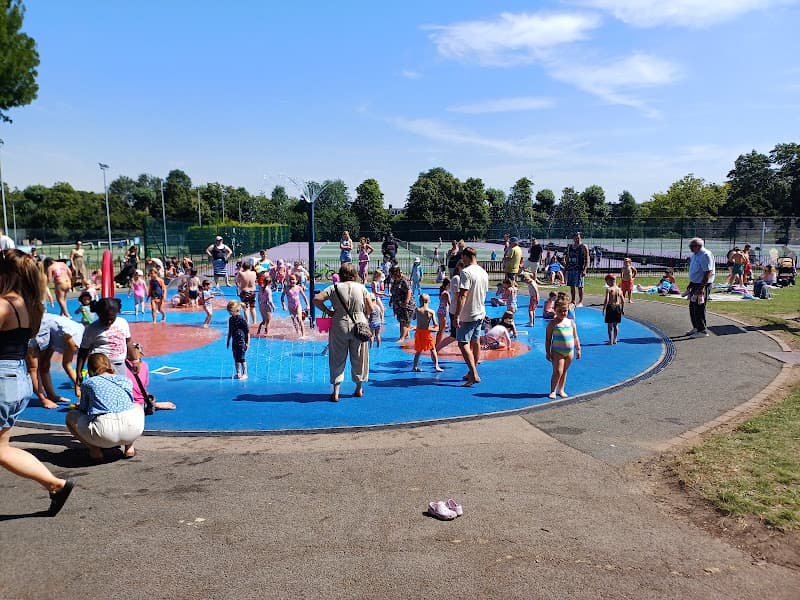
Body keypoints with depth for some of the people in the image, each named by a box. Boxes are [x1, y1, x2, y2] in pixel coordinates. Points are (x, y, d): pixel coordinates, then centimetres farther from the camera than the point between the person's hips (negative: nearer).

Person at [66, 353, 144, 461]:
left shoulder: (87, 383, 16)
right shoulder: (125, 380, 23)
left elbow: (84, 410, 25)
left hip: (105, 433, -2)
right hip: (133, 429, 3)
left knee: (71, 416, 27)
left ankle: (95, 450, 9)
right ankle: (129, 447, 19)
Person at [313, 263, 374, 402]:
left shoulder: (334, 288, -4)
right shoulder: (361, 288, -1)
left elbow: (316, 299, -11)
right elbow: (371, 309, -1)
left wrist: (328, 311, 0)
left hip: (340, 326, -1)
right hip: (359, 325, 1)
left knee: (338, 359, 7)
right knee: (358, 358, 15)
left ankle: (336, 392, 5)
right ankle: (359, 389, 26)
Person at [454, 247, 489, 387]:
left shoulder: (466, 272, -18)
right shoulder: (484, 273, 9)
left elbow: (462, 295, -23)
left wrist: (457, 315, -23)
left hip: (467, 315, -9)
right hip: (480, 314, 9)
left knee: (463, 344, -7)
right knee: (475, 343, 16)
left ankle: (474, 375, -14)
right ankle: (472, 373, 26)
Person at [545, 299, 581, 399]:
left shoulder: (571, 322, 9)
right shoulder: (553, 323, -4)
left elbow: (575, 337, 15)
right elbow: (548, 339, -3)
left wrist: (578, 349, 13)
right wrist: (548, 352, -7)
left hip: (570, 351, 4)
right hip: (557, 352, -4)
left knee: (564, 371, 12)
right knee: (557, 371, -8)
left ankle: (561, 390, 23)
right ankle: (553, 391, 2)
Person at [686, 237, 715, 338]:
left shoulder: (705, 255, -18)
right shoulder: (695, 255, 12)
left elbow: (708, 273, -23)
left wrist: (701, 287, -25)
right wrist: (690, 284, 22)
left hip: (702, 285, -10)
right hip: (695, 284, 10)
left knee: (699, 308, -6)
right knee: (692, 307, 16)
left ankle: (702, 331, 2)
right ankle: (696, 328, 28)